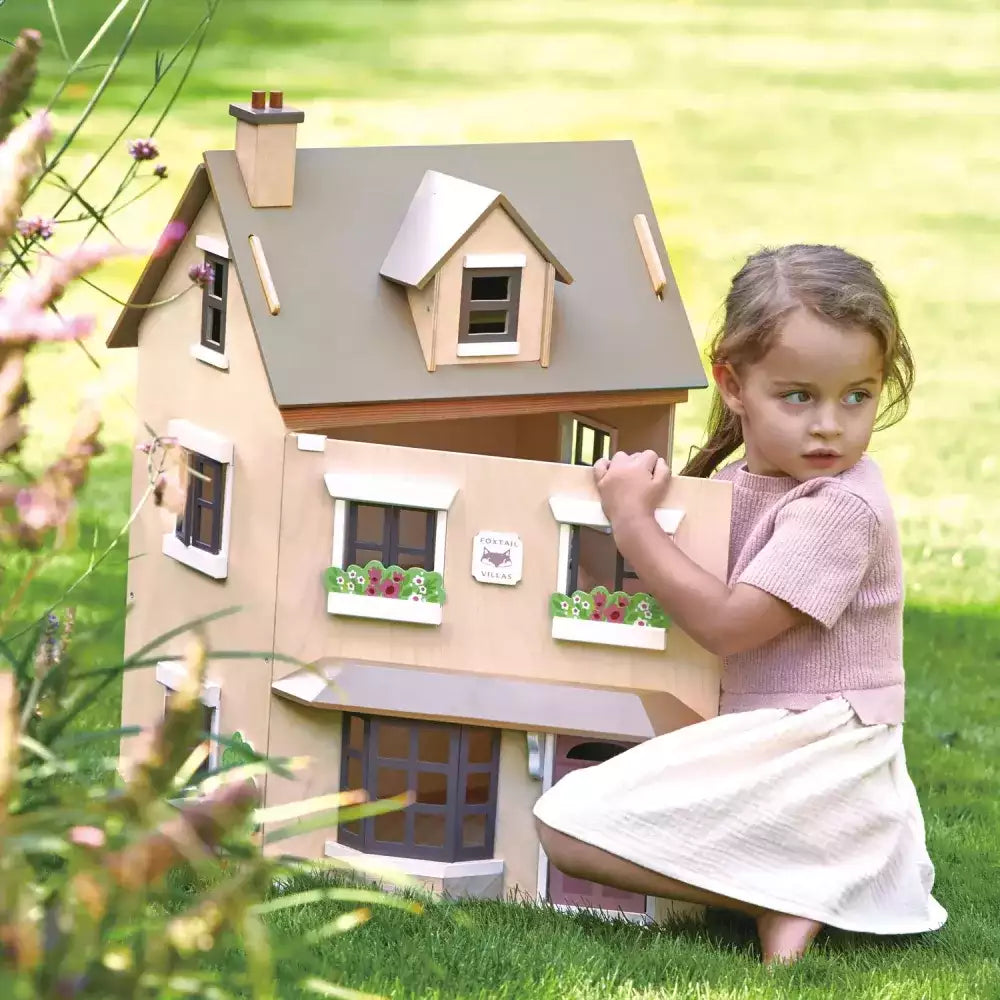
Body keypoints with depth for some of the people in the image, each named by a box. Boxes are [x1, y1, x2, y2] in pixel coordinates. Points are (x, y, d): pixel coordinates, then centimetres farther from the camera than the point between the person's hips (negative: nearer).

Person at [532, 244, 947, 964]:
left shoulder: (840, 506, -17)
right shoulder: (740, 481, 11)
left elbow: (726, 623, -20)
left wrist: (632, 521, -13)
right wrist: (637, 491, 9)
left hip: (815, 755, -10)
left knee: (568, 823, -19)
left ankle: (783, 896, -18)